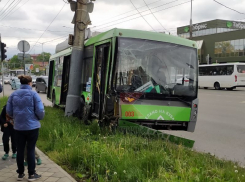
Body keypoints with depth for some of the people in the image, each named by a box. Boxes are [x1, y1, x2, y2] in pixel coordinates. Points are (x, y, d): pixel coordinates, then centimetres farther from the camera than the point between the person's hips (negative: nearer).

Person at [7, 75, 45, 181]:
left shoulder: (14, 94, 3)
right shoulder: (33, 94, -9)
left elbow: (9, 111, 4)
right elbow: (40, 110, -13)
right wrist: (40, 118, 8)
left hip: (18, 127, 4)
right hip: (32, 126, -3)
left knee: (20, 150, 12)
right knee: (30, 149, 4)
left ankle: (20, 173, 21)